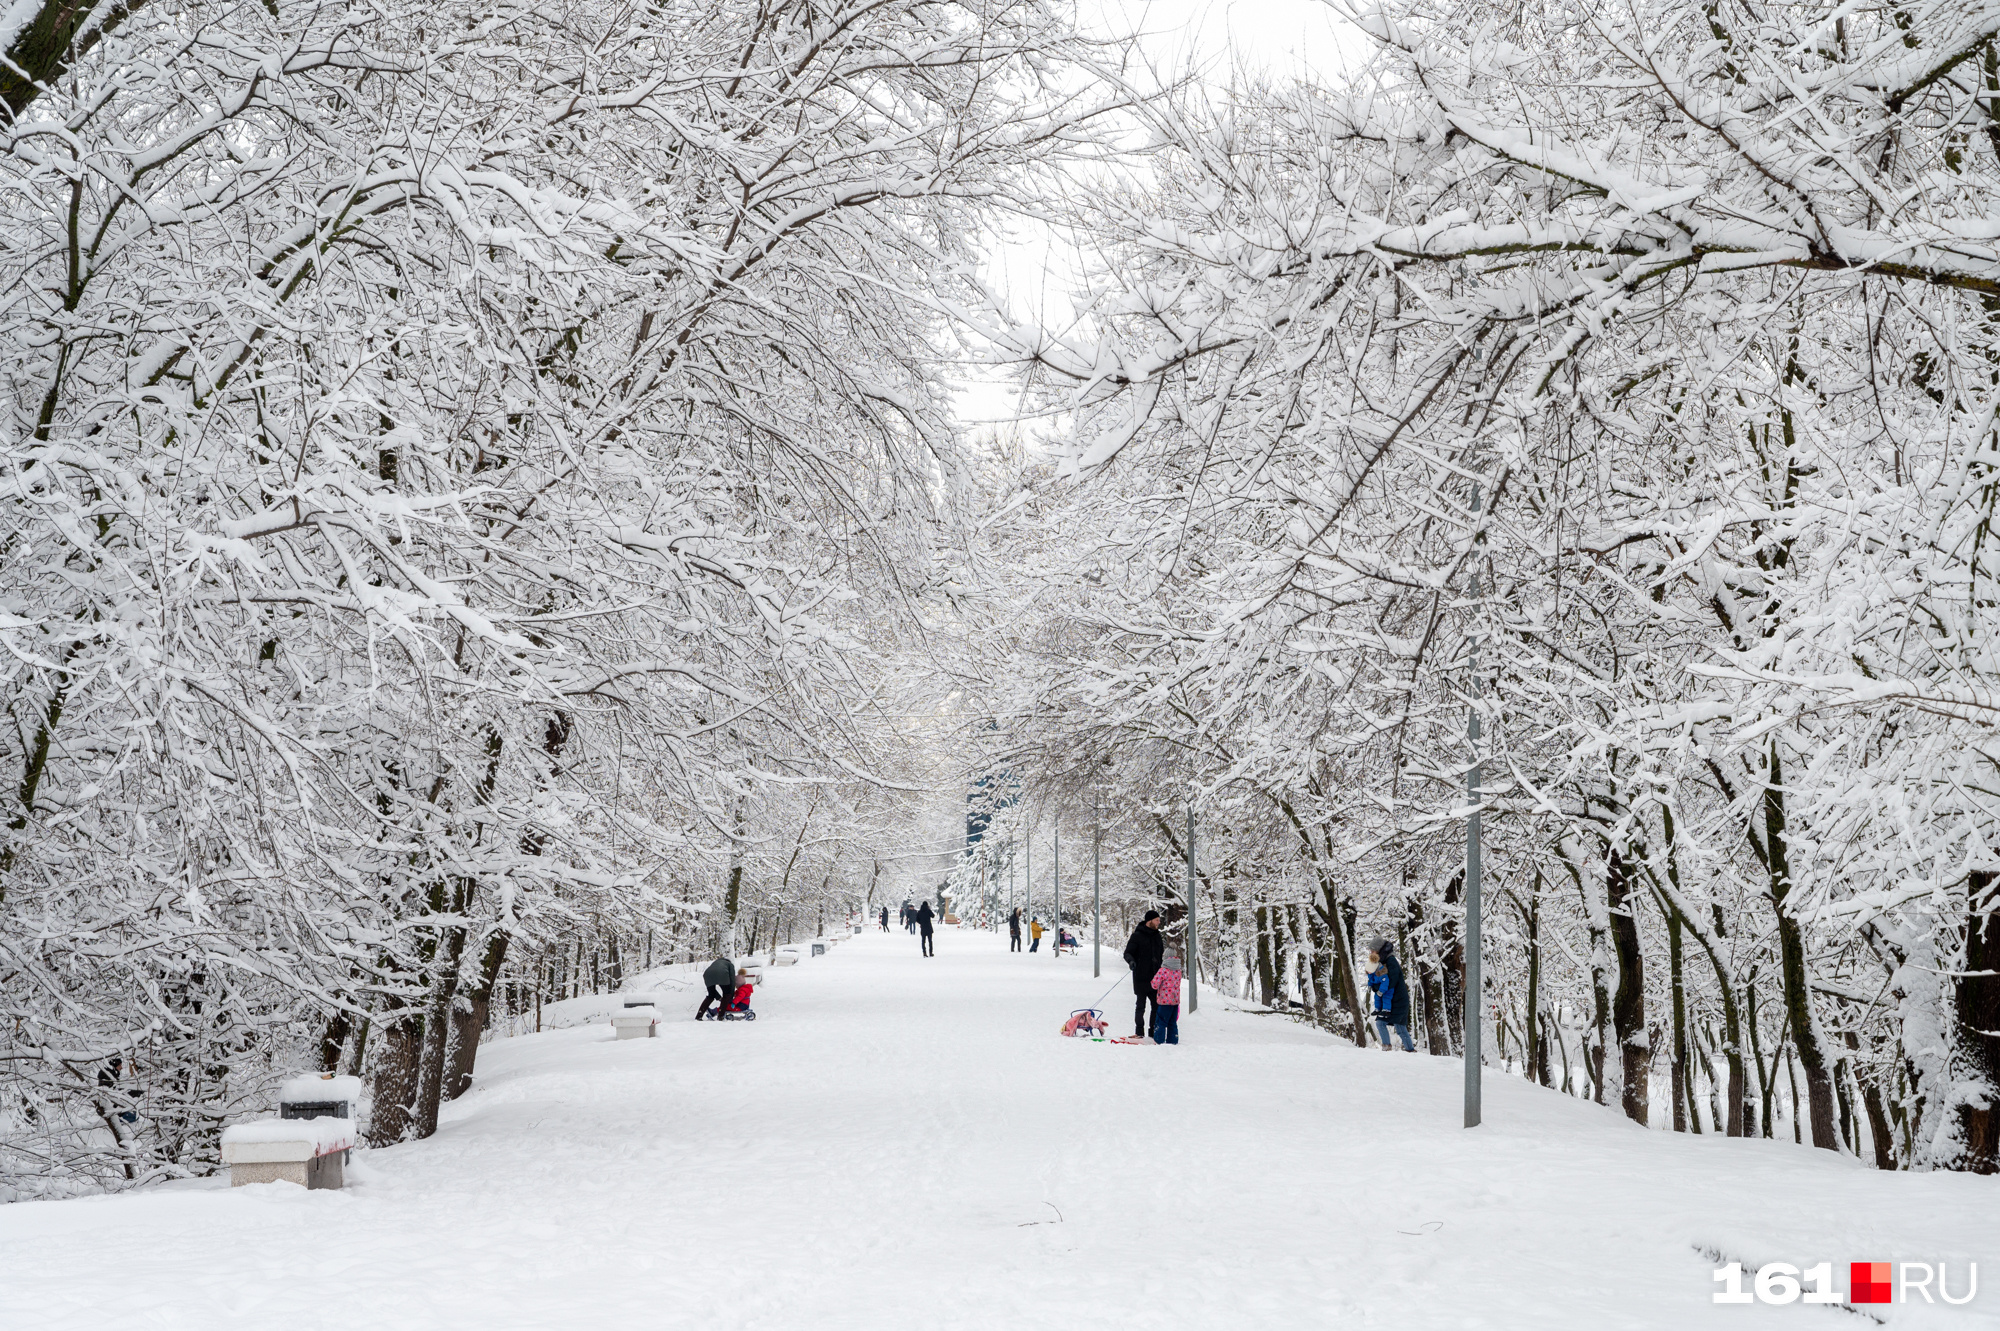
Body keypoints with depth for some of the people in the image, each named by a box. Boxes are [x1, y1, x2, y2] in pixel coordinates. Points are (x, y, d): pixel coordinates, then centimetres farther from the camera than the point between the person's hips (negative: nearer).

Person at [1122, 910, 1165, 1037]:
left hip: (1155, 978, 6)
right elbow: (1127, 953, -6)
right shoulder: (1137, 936, -5)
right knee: (1141, 1006, -1)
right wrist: (1131, 961, -26)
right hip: (1141, 978, -6)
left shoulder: (1157, 936, 14)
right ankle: (1139, 1032, 5)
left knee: (1157, 1005, 5)